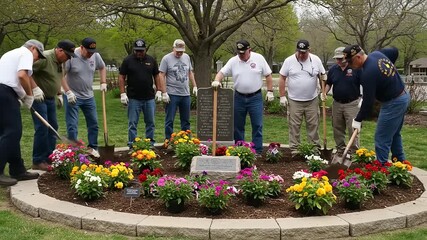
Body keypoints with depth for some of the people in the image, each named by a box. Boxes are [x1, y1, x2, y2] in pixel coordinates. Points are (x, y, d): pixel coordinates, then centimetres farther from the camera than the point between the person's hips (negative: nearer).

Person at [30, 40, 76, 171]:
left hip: (50, 98, 9)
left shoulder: (60, 62, 9)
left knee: (53, 127, 11)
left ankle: (49, 158, 20)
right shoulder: (45, 58, -20)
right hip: (39, 98, -9)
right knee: (42, 128, -10)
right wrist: (35, 88, -30)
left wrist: (59, 94, 21)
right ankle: (38, 161, -1)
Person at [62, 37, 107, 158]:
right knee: (72, 126, -3)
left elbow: (102, 68, 17)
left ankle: (93, 148, 25)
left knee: (93, 123, 11)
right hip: (73, 96, -5)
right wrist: (68, 92, -22)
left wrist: (103, 83, 6)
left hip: (89, 97, 5)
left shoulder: (96, 56, -2)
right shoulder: (71, 57, -17)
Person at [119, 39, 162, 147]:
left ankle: (150, 144, 18)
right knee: (132, 123, 2)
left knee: (150, 122, 8)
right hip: (133, 98, -3)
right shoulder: (128, 60, -1)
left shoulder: (151, 60, 7)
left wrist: (159, 91, 5)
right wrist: (123, 93, -8)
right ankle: (132, 145, 9)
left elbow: (156, 76, 13)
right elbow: (121, 77, -1)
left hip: (149, 98, 3)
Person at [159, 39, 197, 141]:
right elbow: (161, 76, -9)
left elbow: (190, 73, 18)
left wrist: (194, 86, 10)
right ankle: (168, 140, 8)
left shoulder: (186, 57, 10)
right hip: (172, 94, -5)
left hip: (186, 94, 5)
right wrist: (164, 93, -14)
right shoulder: (166, 58, -6)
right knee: (170, 120, 1)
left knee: (186, 119, 12)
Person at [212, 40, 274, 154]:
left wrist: (270, 91, -2)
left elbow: (268, 76, 1)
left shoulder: (259, 58, -4)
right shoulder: (233, 61, -1)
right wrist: (217, 81, -23)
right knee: (238, 126, 9)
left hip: (255, 98, -2)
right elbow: (222, 73, -2)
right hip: (239, 97, 2)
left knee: (257, 125, 0)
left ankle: (257, 151, 8)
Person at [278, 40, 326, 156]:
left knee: (313, 125, 8)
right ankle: (294, 149, 12)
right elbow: (282, 78, -2)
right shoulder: (289, 61, -5)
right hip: (294, 101, -1)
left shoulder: (316, 60, 0)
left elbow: (323, 76, 9)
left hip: (312, 100, 2)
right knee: (294, 126, 3)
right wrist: (282, 96, -5)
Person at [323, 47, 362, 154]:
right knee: (337, 128, 11)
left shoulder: (356, 68, -9)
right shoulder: (333, 69, 5)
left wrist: (362, 99, -16)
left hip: (352, 103, -5)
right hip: (337, 104, 5)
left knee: (352, 128, -5)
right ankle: (340, 148, 24)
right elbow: (328, 83, 17)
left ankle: (354, 150, 5)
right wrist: (325, 93, -2)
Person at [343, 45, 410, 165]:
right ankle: (400, 163, 34)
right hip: (403, 96, 10)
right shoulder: (376, 54, -1)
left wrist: (358, 120, -11)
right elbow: (395, 51, 19)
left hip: (393, 103, -10)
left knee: (382, 139, -3)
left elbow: (368, 101, -22)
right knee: (394, 134, 23)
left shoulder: (368, 73, -27)